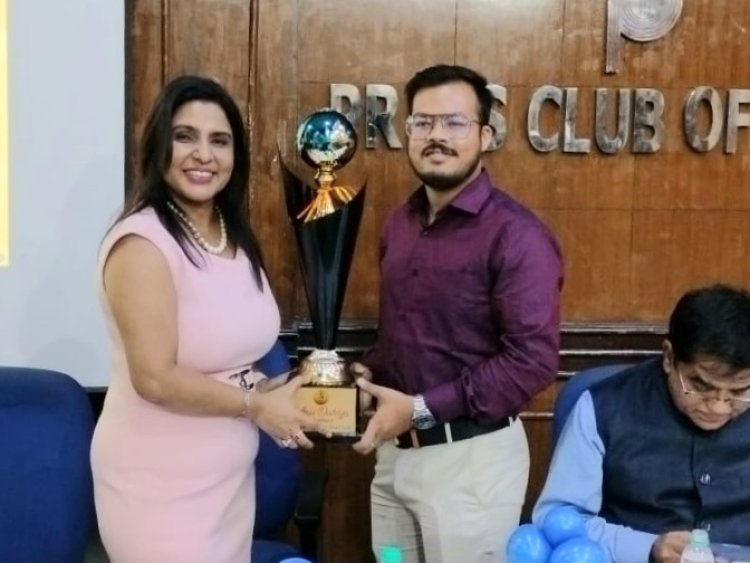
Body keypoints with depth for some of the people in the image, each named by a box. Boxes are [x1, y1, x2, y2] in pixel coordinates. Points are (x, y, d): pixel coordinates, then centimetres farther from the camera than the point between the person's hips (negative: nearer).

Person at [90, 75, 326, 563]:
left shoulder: (234, 236, 6)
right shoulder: (143, 243, -20)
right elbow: (156, 379, -24)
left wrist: (272, 391, -2)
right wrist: (256, 405, -14)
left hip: (230, 474, 8)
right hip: (159, 482, -8)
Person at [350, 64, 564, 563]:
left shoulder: (515, 234, -15)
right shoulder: (401, 224, 10)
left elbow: (534, 359, -22)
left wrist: (421, 408, -21)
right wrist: (369, 375, 0)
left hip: (472, 456, -7)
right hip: (396, 449, 7)